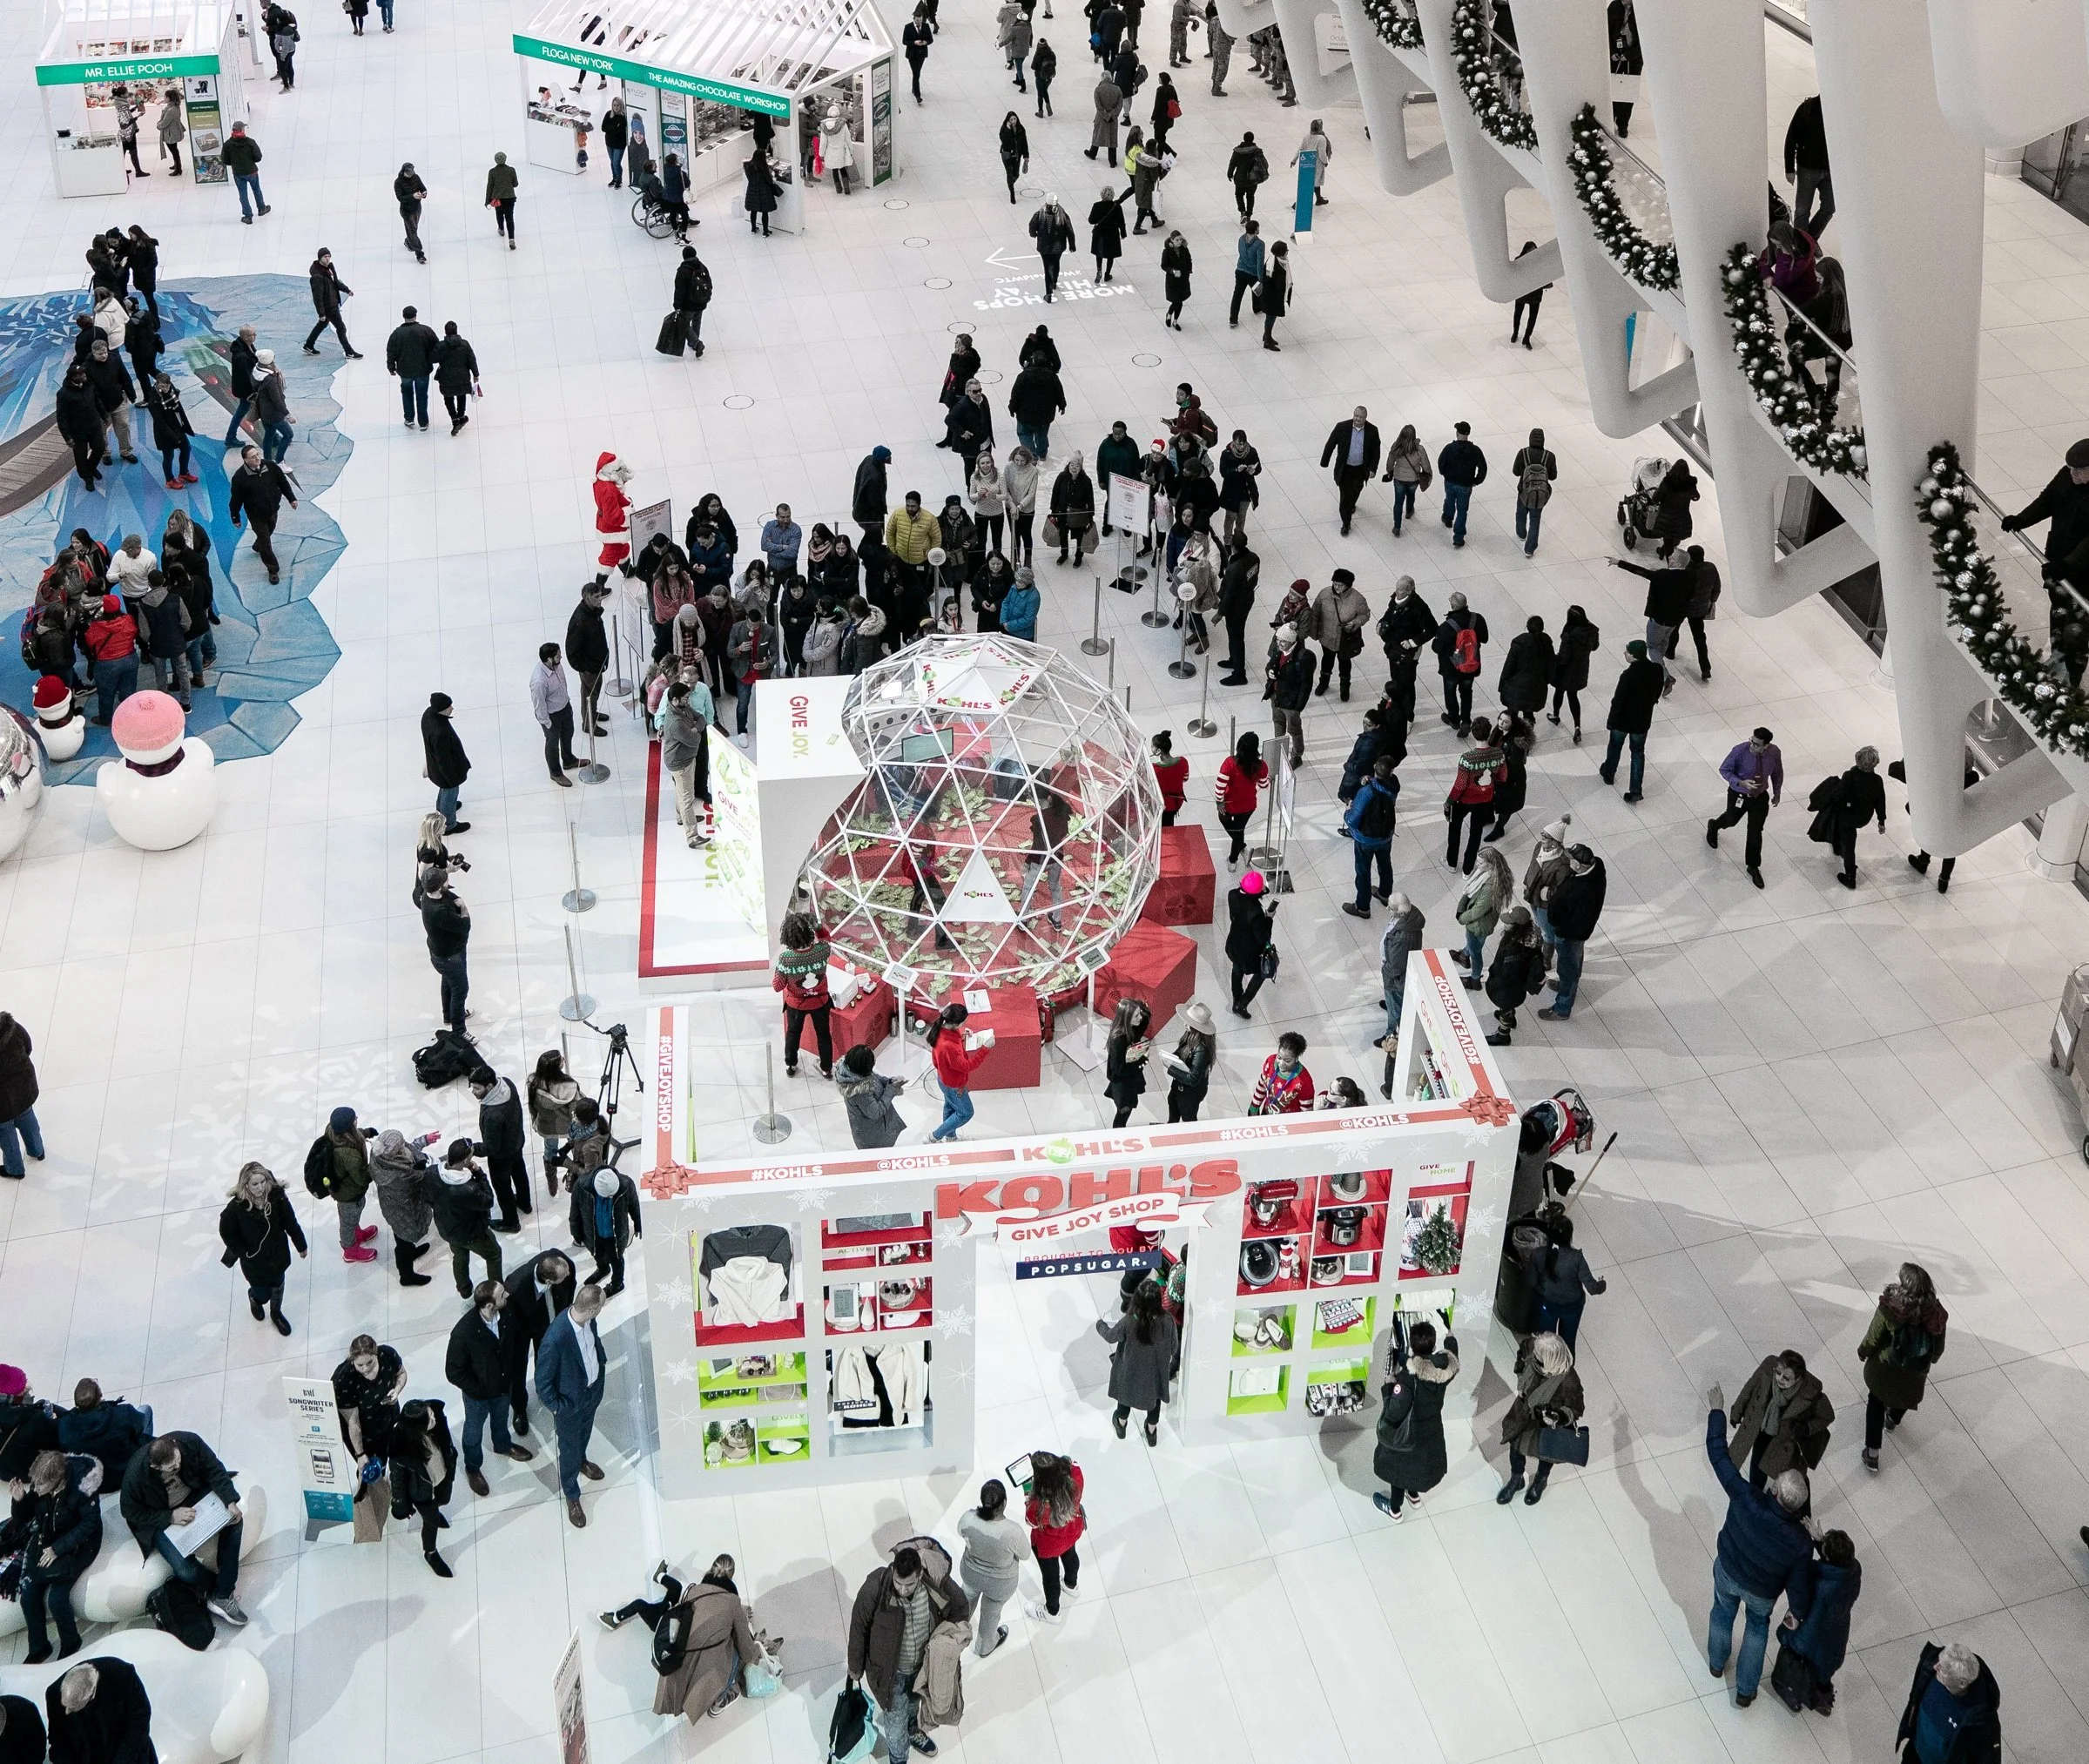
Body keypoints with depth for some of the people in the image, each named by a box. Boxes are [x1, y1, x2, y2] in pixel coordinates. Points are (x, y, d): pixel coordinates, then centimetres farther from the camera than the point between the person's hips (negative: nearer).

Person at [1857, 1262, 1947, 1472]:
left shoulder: (1888, 1310, -34)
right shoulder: (1936, 1314, -25)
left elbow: (1872, 1340, -19)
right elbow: (1938, 1349, -8)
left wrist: (1862, 1352, 3)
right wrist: (1931, 1360, 15)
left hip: (1883, 1369, -3)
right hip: (1915, 1374, 3)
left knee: (1876, 1403, 24)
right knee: (1906, 1396, 35)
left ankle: (1872, 1454, 27)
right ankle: (1893, 1419, 66)